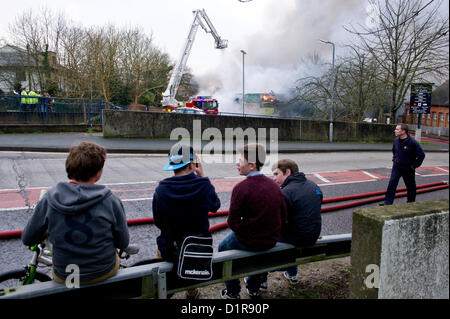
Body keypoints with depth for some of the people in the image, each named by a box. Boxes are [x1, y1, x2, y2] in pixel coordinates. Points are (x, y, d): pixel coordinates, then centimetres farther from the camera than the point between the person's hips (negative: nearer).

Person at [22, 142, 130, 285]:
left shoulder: (49, 199, -14)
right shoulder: (110, 200, -19)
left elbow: (27, 239, -2)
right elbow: (123, 243, -10)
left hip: (64, 277, 1)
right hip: (104, 273, -1)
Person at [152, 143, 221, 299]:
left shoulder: (161, 190, -17)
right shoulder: (204, 186, -19)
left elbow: (158, 222, -5)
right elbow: (215, 205, 2)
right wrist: (203, 176, 1)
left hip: (169, 251, 0)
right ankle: (192, 291, 49)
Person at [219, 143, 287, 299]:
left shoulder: (241, 188, -22)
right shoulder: (274, 185, -2)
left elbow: (232, 222, -19)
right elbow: (283, 217, 4)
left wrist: (241, 231, 1)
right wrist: (269, 230, 13)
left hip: (249, 241, -6)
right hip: (272, 240, 6)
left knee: (223, 247, 24)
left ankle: (233, 291, 32)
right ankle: (254, 288, 48)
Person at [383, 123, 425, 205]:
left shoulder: (412, 142, -18)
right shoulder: (396, 140, -1)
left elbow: (421, 155, -11)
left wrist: (414, 165, -10)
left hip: (408, 168, -3)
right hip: (396, 167, 4)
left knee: (410, 186, 12)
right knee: (392, 183, -9)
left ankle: (411, 202, 32)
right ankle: (388, 203, -8)